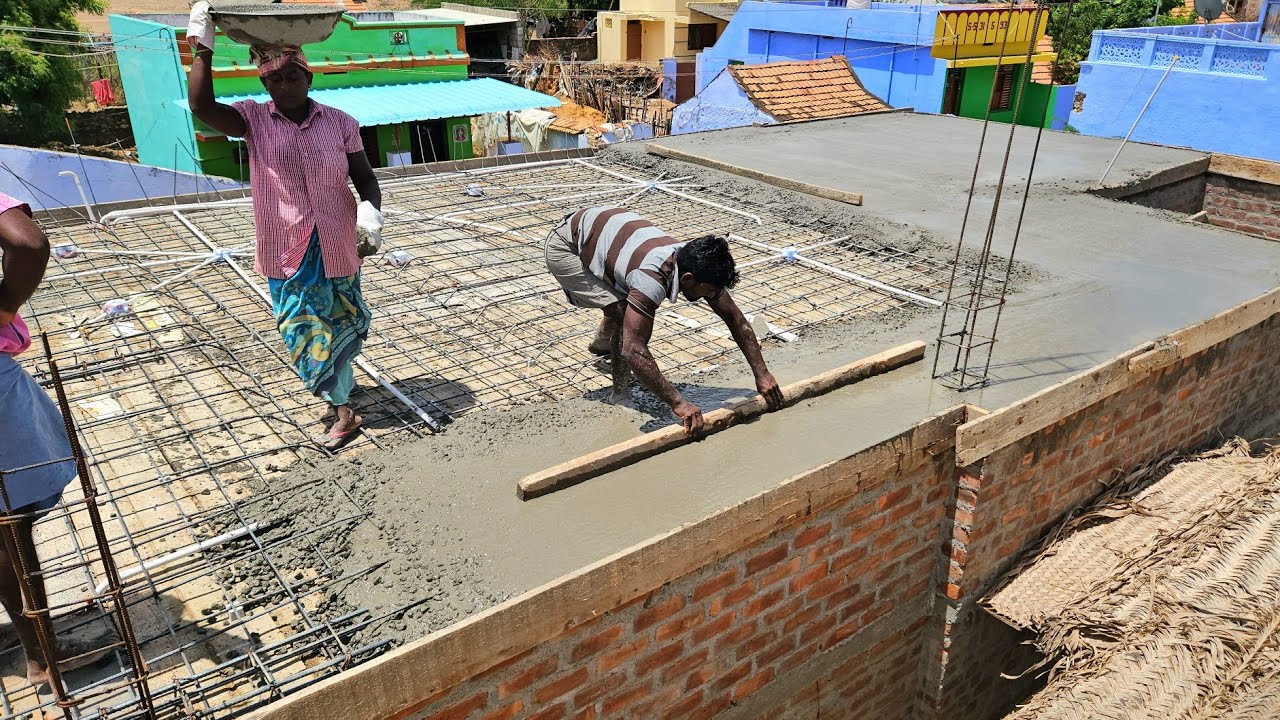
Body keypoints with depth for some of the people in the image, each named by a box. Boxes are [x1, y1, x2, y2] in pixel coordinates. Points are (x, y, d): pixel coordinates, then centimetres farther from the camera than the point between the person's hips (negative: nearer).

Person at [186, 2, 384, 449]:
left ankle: (334, 384, 38)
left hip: (336, 248, 0)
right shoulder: (253, 120, -3)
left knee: (341, 322, 14)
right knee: (306, 330, 7)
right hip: (287, 251, 0)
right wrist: (202, 47, -22)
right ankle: (343, 410, 24)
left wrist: (370, 208, -20)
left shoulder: (340, 123, -3)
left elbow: (365, 179, 1)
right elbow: (201, 106, -19)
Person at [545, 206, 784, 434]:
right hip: (564, 247, -8)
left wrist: (762, 374, -8)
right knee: (623, 314, -21)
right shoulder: (653, 279, -39)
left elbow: (735, 318, -7)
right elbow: (633, 351, -42)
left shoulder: (695, 265, -16)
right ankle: (621, 393, -3)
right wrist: (677, 402, -40)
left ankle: (601, 344, 51)